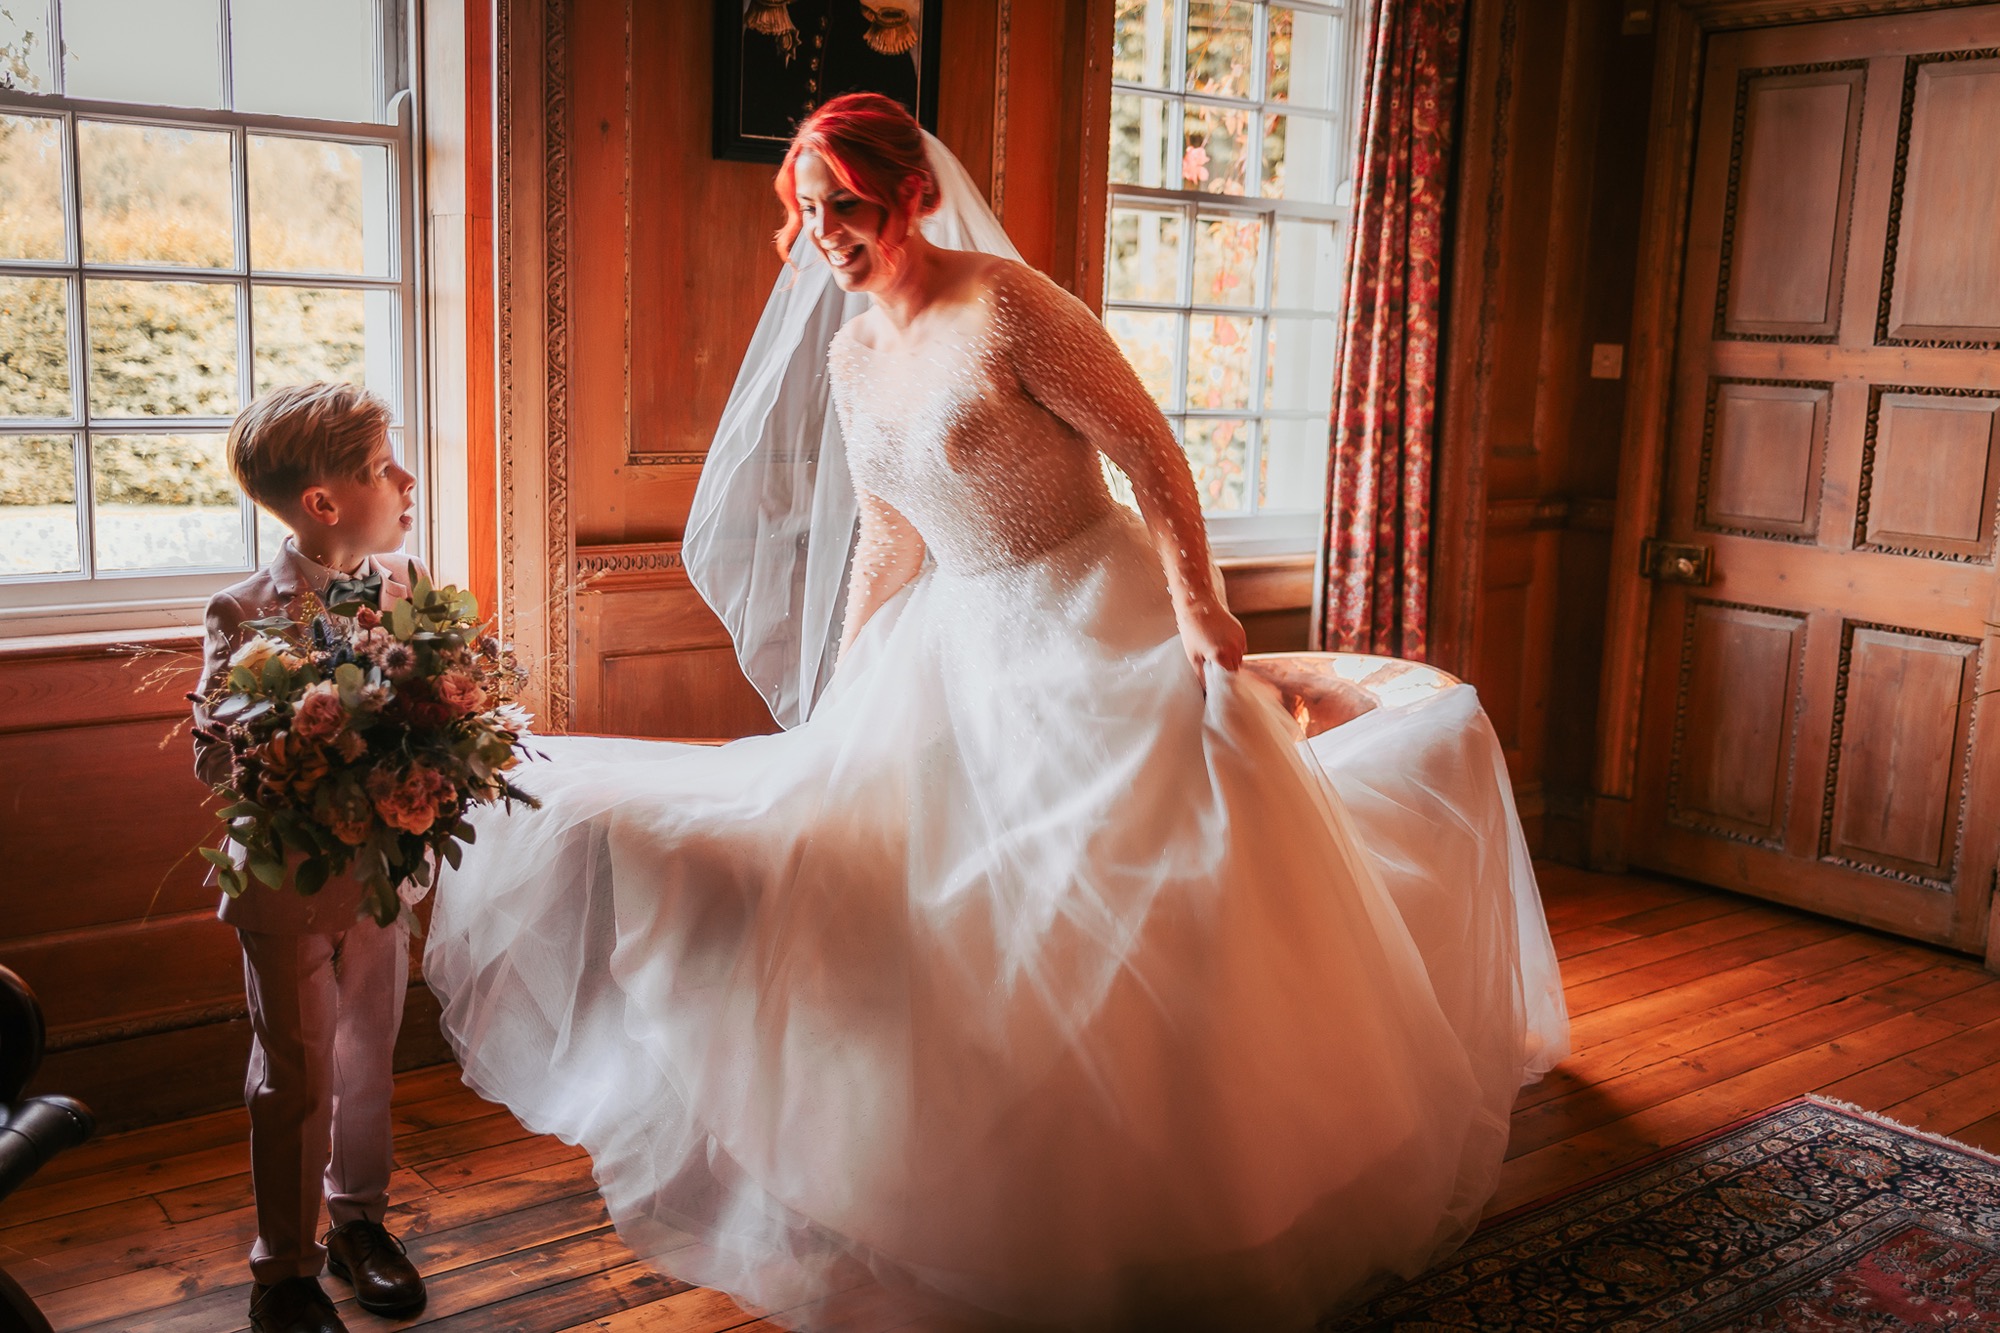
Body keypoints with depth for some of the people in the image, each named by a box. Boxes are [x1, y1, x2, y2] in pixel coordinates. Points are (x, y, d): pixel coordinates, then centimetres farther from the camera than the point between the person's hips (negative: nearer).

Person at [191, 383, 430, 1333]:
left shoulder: (410, 587, -3)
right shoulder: (244, 614, -16)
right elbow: (215, 757, -18)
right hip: (289, 881, -4)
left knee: (369, 1060, 18)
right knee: (294, 1079, 8)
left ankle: (359, 1223, 39)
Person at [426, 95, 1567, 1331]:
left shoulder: (1007, 304, -16)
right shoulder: (848, 357, 6)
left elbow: (1152, 450, -15)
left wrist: (1197, 602, -22)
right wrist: (838, 690, 19)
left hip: (1099, 624, -7)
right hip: (965, 641, 7)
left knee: (1173, 897, -1)